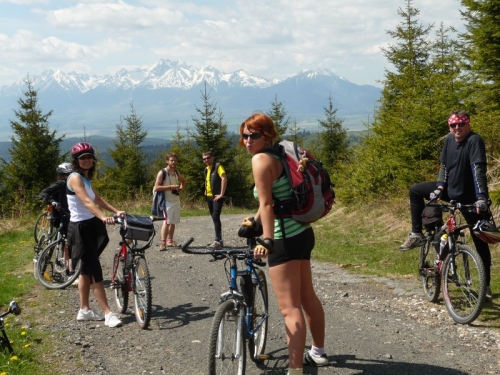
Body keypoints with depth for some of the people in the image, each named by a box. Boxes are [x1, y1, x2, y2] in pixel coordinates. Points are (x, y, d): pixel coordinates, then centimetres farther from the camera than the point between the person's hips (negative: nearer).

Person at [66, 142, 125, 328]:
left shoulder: (86, 178, 14)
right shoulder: (75, 177, -17)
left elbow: (98, 199, 14)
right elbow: (87, 202, -31)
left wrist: (116, 211, 1)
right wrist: (103, 217, -45)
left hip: (90, 226, 10)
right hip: (80, 228, -10)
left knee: (87, 269, 14)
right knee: (95, 270, -8)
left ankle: (84, 310, 24)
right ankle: (108, 313, -6)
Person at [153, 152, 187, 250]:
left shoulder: (177, 173, 12)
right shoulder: (162, 173, -8)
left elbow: (184, 181, 31)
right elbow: (156, 188, -15)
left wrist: (181, 189, 11)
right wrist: (170, 187, -19)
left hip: (176, 200, 7)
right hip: (167, 201, -7)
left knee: (173, 222, 10)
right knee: (166, 222, -16)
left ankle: (170, 241, 21)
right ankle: (163, 243, -19)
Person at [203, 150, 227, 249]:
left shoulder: (218, 166, -10)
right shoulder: (206, 169, 15)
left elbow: (224, 178, -22)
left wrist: (221, 194, -24)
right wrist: (206, 191, 16)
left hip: (216, 197, -9)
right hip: (209, 197, 9)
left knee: (216, 218, -17)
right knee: (214, 218, 11)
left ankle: (218, 241, -20)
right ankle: (219, 241, 17)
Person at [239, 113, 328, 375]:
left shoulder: (261, 159, -14)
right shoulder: (278, 156, 13)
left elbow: (266, 203, -23)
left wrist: (267, 241, -28)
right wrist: (254, 220, 31)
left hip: (285, 239, -10)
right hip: (302, 233, 10)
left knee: (290, 308, -10)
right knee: (307, 296, 24)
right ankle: (318, 353, 40)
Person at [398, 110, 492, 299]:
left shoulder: (474, 141, -24)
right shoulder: (449, 140, -2)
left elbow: (479, 169, -34)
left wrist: (482, 197, -43)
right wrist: (439, 187, -9)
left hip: (470, 198, -7)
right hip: (451, 190, 7)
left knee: (480, 241, 0)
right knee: (415, 190, 1)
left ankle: (486, 285, 10)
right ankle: (417, 235, 6)